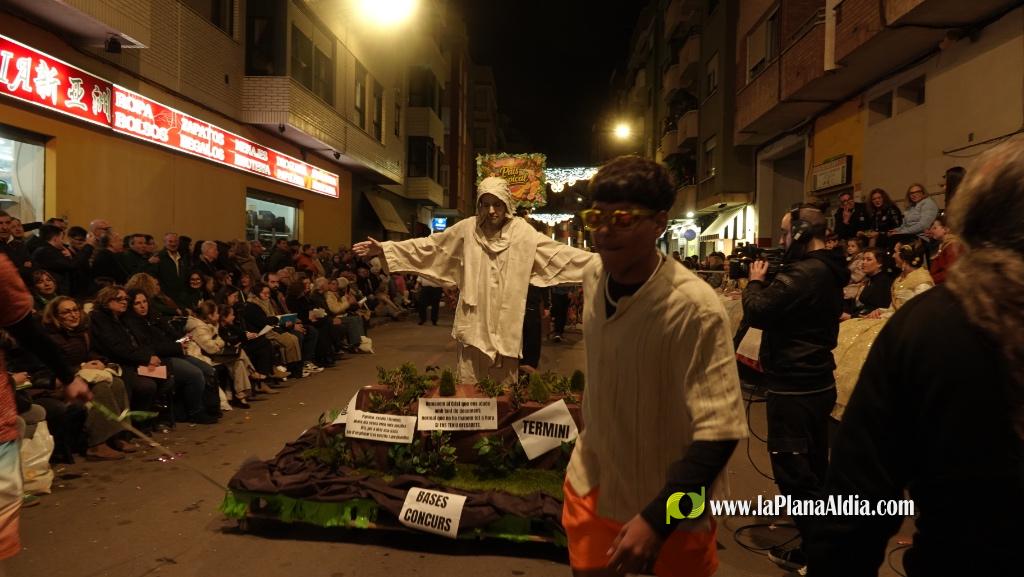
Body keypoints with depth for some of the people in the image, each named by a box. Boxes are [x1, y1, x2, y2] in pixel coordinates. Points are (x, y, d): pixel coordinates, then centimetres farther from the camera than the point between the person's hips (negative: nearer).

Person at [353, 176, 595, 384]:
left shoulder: (523, 233, 0)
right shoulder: (466, 229, 2)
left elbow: (559, 253, -1)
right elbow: (428, 246, 6)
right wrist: (385, 249, 3)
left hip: (506, 328, 0)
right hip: (473, 325, 1)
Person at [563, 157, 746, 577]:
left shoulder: (696, 309, -26)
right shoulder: (593, 276, -6)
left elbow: (719, 433, -24)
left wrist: (657, 518, -27)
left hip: (670, 510, -5)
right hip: (592, 483, 6)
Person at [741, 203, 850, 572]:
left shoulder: (802, 274, -24)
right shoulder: (829, 272, 10)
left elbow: (756, 313, -23)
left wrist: (756, 281, -6)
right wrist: (769, 281, 4)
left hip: (793, 388, -11)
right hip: (819, 381, 11)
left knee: (793, 469, 1)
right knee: (814, 466, 22)